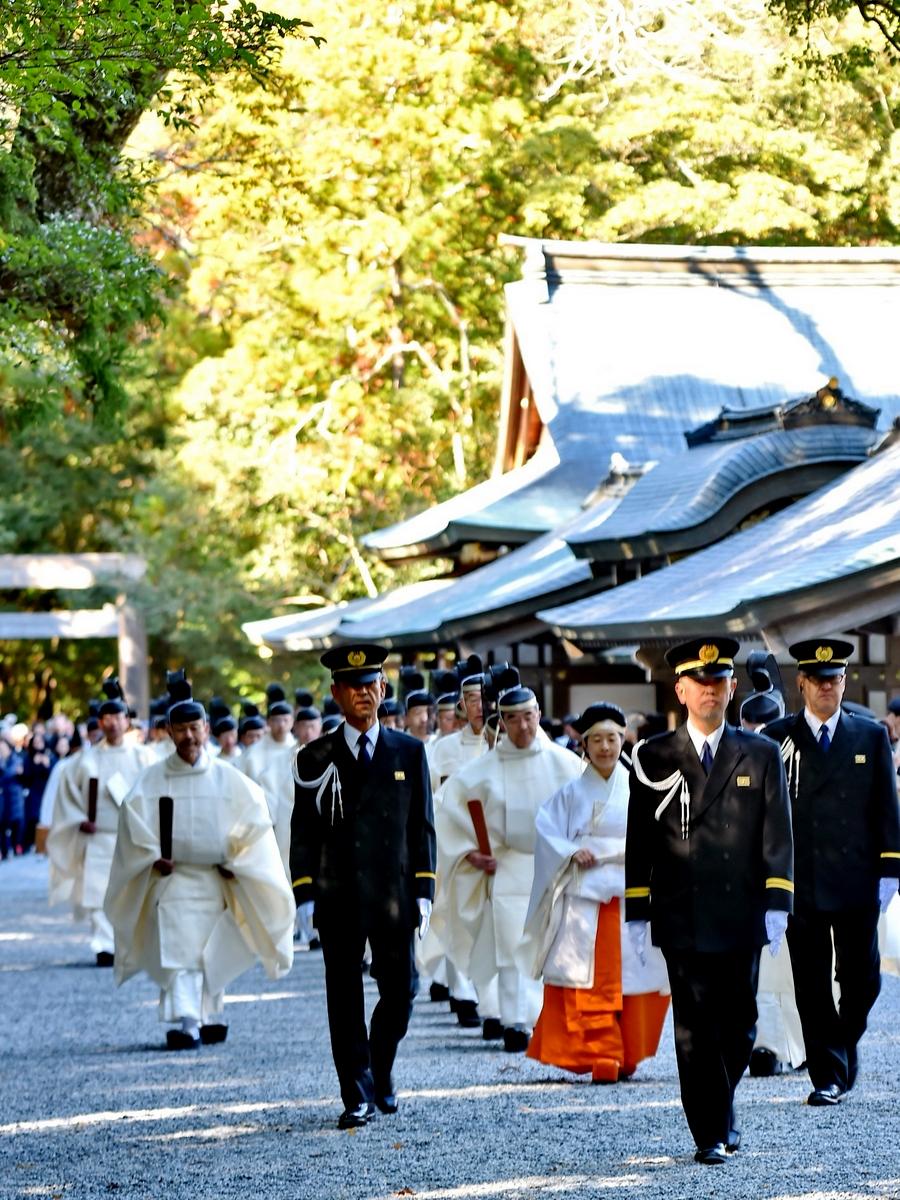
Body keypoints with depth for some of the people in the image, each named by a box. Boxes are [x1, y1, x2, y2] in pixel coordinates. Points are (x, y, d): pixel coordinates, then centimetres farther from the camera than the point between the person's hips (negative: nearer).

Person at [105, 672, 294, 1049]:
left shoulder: (227, 779, 3)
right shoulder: (151, 779, 2)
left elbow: (253, 817, 1)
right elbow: (133, 818, -4)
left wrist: (236, 861, -6)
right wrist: (153, 857, -14)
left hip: (215, 879, 1)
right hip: (170, 877, -1)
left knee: (213, 954, 10)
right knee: (176, 953, -14)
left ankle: (211, 1017, 26)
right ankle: (185, 1022, -21)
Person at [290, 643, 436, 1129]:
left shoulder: (409, 752, 8)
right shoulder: (315, 758, 5)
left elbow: (422, 827, 8)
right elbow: (303, 831, 5)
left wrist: (423, 891, 1)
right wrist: (305, 894, -3)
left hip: (393, 897, 1)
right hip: (338, 900, -1)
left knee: (400, 989, 1)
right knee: (344, 998, 0)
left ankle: (380, 1072, 26)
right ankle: (358, 1097, 5)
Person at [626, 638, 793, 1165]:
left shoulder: (762, 756, 8)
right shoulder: (654, 758, 5)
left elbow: (777, 836, 4)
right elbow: (640, 840, 6)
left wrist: (777, 905, -5)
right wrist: (637, 910, 0)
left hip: (741, 918, 1)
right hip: (682, 918, -1)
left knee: (738, 1026, 8)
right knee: (696, 1031, -3)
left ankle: (721, 1107, 30)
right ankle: (712, 1134, 3)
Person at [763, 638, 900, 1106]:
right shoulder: (777, 739, 4)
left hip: (857, 883, 1)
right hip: (801, 886, -1)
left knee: (861, 980, 4)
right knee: (812, 987, 0)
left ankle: (842, 1050, 28)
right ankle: (827, 1076, 6)